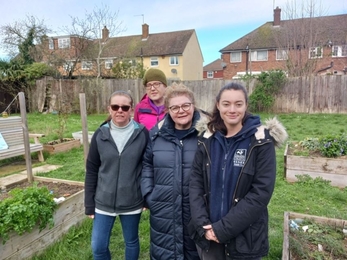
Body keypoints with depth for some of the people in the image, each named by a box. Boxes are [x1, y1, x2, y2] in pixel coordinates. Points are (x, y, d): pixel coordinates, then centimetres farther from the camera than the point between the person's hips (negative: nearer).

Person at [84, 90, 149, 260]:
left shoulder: (142, 134, -9)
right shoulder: (100, 135, -5)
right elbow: (91, 171, 0)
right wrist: (89, 204, 1)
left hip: (132, 202, -1)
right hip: (103, 202, 2)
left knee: (131, 242, 18)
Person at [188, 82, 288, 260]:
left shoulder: (261, 141, -11)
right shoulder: (208, 139, -1)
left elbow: (261, 192, -15)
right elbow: (195, 182, -2)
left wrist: (223, 228, -17)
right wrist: (202, 224, -12)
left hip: (244, 237, -2)